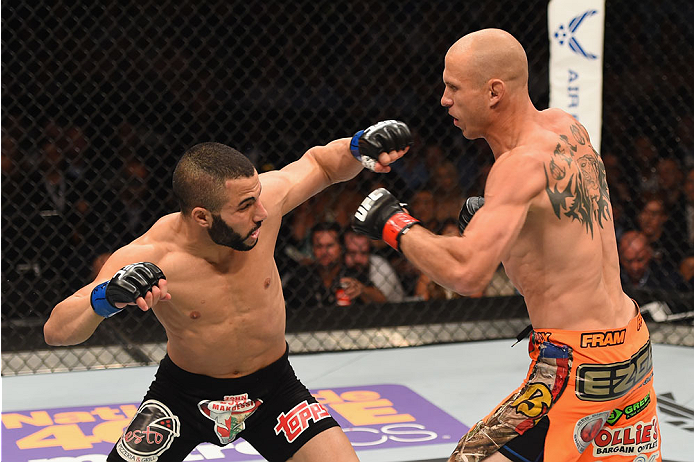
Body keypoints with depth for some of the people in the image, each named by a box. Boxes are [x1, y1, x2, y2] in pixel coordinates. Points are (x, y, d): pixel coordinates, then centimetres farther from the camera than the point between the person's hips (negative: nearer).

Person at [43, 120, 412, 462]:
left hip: (272, 388, 2)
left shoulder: (259, 199, -22)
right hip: (184, 394, -2)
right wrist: (106, 298, -47)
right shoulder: (148, 257, -28)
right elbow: (56, 331, -27)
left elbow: (319, 163, -1)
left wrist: (360, 147, -22)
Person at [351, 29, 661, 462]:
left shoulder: (522, 164, -22)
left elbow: (467, 274, -35)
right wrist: (490, 215, 8)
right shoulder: (566, 126, 4)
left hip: (576, 365, -9)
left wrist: (395, 224, -19)